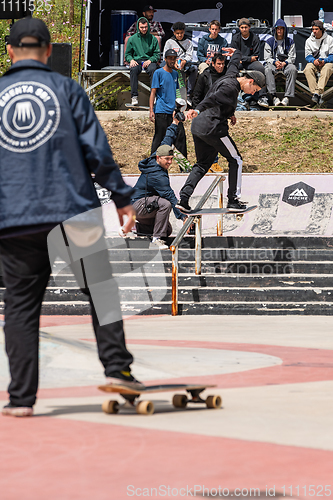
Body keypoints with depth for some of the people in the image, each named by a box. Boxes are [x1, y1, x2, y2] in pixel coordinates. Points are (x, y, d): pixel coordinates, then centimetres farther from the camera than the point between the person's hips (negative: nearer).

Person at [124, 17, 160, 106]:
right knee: (133, 70, -35)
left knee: (152, 70, -36)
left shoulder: (153, 39, 11)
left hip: (149, 61, 0)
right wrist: (131, 60, -8)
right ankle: (134, 96, -38)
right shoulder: (132, 39, 12)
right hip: (136, 61, 0)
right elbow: (127, 54, 15)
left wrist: (150, 60, -12)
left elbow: (157, 54, 9)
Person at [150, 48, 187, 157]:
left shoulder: (175, 73, 15)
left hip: (174, 111, 6)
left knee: (180, 136, 2)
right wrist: (151, 110, -14)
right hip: (161, 111, -6)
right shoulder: (159, 73, -3)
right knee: (159, 138, -2)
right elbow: (153, 92, -6)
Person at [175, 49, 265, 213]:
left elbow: (234, 64, 40)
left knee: (202, 164, 15)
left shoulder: (231, 76, 16)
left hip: (198, 126, 10)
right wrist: (198, 110, -44)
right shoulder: (230, 87, -14)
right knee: (235, 160, 3)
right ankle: (233, 200, 4)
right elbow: (213, 98, -31)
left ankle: (183, 198, 1)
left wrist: (236, 53, 60)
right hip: (212, 127, -10)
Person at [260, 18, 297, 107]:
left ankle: (287, 96, -38)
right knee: (268, 69, -36)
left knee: (293, 69, -36)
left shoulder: (290, 42, 12)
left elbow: (292, 57, 5)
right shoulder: (269, 42, 12)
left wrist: (285, 63, -16)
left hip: (286, 64, 0)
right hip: (273, 64, 0)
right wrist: (275, 62, -17)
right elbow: (267, 58, 5)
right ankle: (274, 96, -43)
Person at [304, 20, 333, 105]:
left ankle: (317, 92, -52)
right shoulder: (309, 41, 11)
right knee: (307, 69, -34)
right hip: (313, 63, 2)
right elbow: (308, 56, 6)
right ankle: (315, 92, -45)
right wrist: (314, 61, -18)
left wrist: (324, 61, -20)